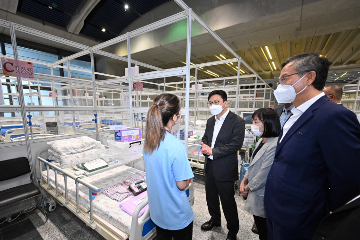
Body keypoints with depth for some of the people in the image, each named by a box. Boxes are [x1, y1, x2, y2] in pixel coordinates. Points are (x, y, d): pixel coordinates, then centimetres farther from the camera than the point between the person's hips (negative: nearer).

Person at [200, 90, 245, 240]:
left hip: (225, 169, -6)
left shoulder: (237, 121, -14)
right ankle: (215, 220, 51)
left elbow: (236, 144, -22)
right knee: (211, 197, 24)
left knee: (228, 201, 12)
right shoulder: (210, 121, 7)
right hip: (210, 167, 7)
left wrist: (212, 151, -23)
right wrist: (204, 147, -10)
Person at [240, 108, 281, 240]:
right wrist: (245, 179, 0)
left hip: (263, 198, -8)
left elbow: (264, 175, -25)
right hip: (255, 192, 8)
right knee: (259, 226, 26)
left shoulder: (274, 146, -27)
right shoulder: (261, 141, 3)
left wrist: (248, 187, -10)